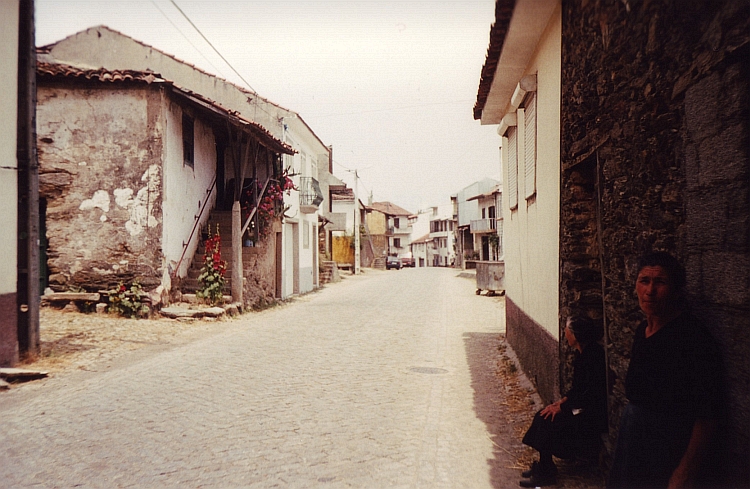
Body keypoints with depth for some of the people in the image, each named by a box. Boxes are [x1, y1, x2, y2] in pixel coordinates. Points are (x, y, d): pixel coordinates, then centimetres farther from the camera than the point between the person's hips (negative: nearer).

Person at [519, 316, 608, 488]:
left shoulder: (594, 355, -23)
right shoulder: (582, 353, 7)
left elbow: (592, 394, -24)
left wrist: (562, 407, -19)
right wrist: (563, 400, 1)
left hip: (593, 413, -9)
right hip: (581, 405, 9)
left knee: (548, 421, -17)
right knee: (543, 416, -5)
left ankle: (546, 473, -3)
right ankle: (544, 466, 5)